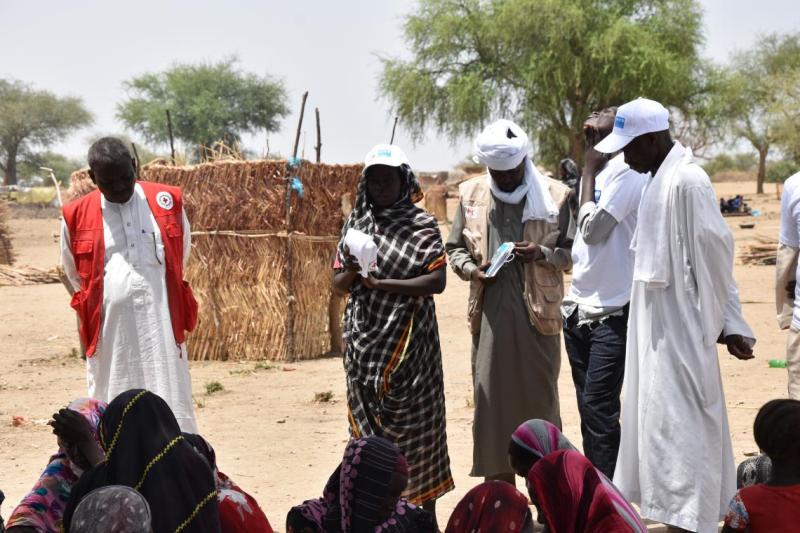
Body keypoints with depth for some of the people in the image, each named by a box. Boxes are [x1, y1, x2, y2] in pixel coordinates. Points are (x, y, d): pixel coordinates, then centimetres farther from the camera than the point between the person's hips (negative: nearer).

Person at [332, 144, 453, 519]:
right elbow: (337, 283, 9)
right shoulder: (355, 224, 9)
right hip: (366, 343, 3)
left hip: (410, 341, -3)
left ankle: (425, 508, 7)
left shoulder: (422, 226, -1)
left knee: (417, 420, 0)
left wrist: (381, 284, -16)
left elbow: (437, 281, -11)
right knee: (368, 419, 4)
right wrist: (352, 271, -14)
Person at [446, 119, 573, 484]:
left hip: (538, 314, -2)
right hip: (490, 314, 2)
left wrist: (542, 254, -15)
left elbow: (572, 252, 4)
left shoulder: (554, 196, 1)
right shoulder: (471, 194, 7)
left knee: (539, 399, 4)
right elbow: (455, 248, 15)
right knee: (491, 398, 4)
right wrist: (471, 269, -5)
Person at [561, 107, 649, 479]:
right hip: (579, 309, 9)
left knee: (599, 407, -10)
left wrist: (589, 173, -6)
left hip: (612, 313, -9)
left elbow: (593, 228, -16)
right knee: (589, 407, 12)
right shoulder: (599, 172, 15)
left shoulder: (627, 172, -11)